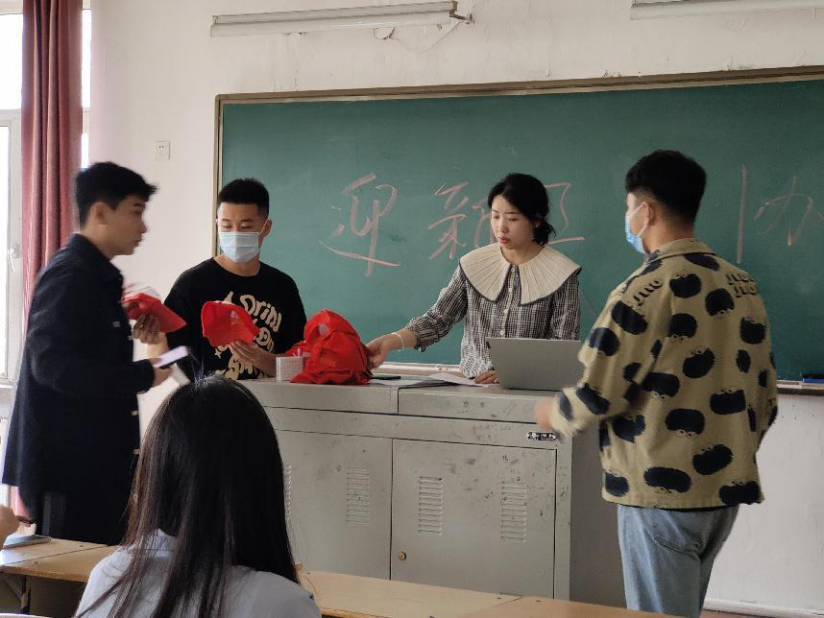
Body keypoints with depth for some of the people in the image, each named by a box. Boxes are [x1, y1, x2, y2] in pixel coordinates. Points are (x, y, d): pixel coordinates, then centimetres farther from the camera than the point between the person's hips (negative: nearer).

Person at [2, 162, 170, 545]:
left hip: (96, 463, 10)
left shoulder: (98, 278, 18)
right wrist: (144, 376, -21)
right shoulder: (69, 275, -13)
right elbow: (52, 365, -24)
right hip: (69, 467, -10)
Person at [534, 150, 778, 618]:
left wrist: (553, 414, 5)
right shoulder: (743, 285, 7)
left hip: (663, 491, -7)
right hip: (725, 488, 7)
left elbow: (597, 396, -15)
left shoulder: (648, 288, -15)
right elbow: (765, 398, 12)